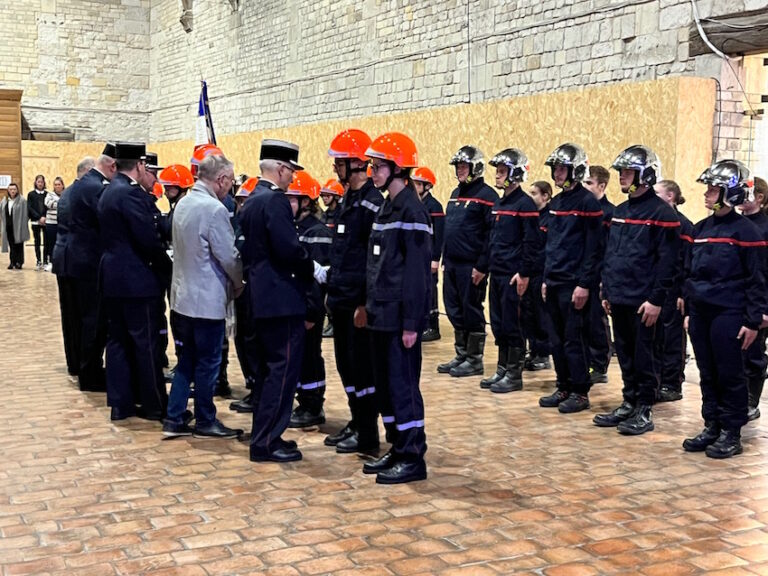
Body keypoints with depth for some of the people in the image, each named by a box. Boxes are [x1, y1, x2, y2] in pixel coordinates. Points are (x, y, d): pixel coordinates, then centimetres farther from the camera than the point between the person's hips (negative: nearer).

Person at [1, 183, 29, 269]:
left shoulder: (22, 200, -7)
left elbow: (25, 214, -9)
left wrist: (23, 226, -12)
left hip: (18, 227, -5)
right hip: (8, 227, 5)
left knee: (18, 245, 2)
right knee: (11, 245, 8)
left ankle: (19, 262, 8)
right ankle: (13, 262, 14)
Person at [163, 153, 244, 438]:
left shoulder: (183, 203, 7)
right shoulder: (214, 209, -19)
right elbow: (229, 255, -18)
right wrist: (239, 283, 1)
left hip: (183, 295, 8)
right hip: (208, 298, -8)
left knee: (186, 360, 15)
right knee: (208, 362, 4)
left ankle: (174, 419, 17)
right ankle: (205, 421, 15)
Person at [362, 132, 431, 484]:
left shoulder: (412, 210, -13)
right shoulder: (386, 208, 14)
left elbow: (417, 270, -17)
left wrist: (412, 323, -19)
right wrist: (370, 306, 14)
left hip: (400, 316, -9)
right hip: (382, 315, 9)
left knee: (402, 384, -3)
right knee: (385, 383, 13)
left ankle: (413, 458, 6)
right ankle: (399, 449, 24)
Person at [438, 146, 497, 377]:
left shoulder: (486, 195, -10)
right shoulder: (456, 194, 17)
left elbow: (492, 234, -15)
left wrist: (482, 266, -18)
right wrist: (444, 259, 16)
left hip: (471, 267, -8)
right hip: (452, 265, 8)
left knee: (472, 312, 0)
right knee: (454, 311, 12)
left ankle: (475, 360, 9)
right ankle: (461, 355, 22)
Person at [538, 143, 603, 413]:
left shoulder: (587, 203, -10)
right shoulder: (556, 202, 14)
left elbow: (593, 247, -14)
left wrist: (584, 284, -17)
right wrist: (546, 278, 16)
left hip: (573, 284, -8)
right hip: (554, 283, 8)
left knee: (574, 340, -2)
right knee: (557, 340, 12)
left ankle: (580, 393, 8)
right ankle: (564, 388, 21)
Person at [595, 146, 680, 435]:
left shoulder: (661, 213, -10)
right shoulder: (620, 211, 14)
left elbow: (668, 261, -14)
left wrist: (657, 299, -17)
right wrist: (606, 291, 15)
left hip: (643, 301, -7)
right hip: (619, 299, 8)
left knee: (644, 356, 1)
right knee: (625, 354, 14)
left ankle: (644, 411, 10)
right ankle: (629, 403, 24)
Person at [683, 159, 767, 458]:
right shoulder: (700, 229, 11)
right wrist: (689, 312, 15)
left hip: (728, 315, -6)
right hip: (701, 314, 7)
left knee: (730, 375, 2)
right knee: (707, 375, 12)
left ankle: (731, 433, 12)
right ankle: (711, 427, 22)